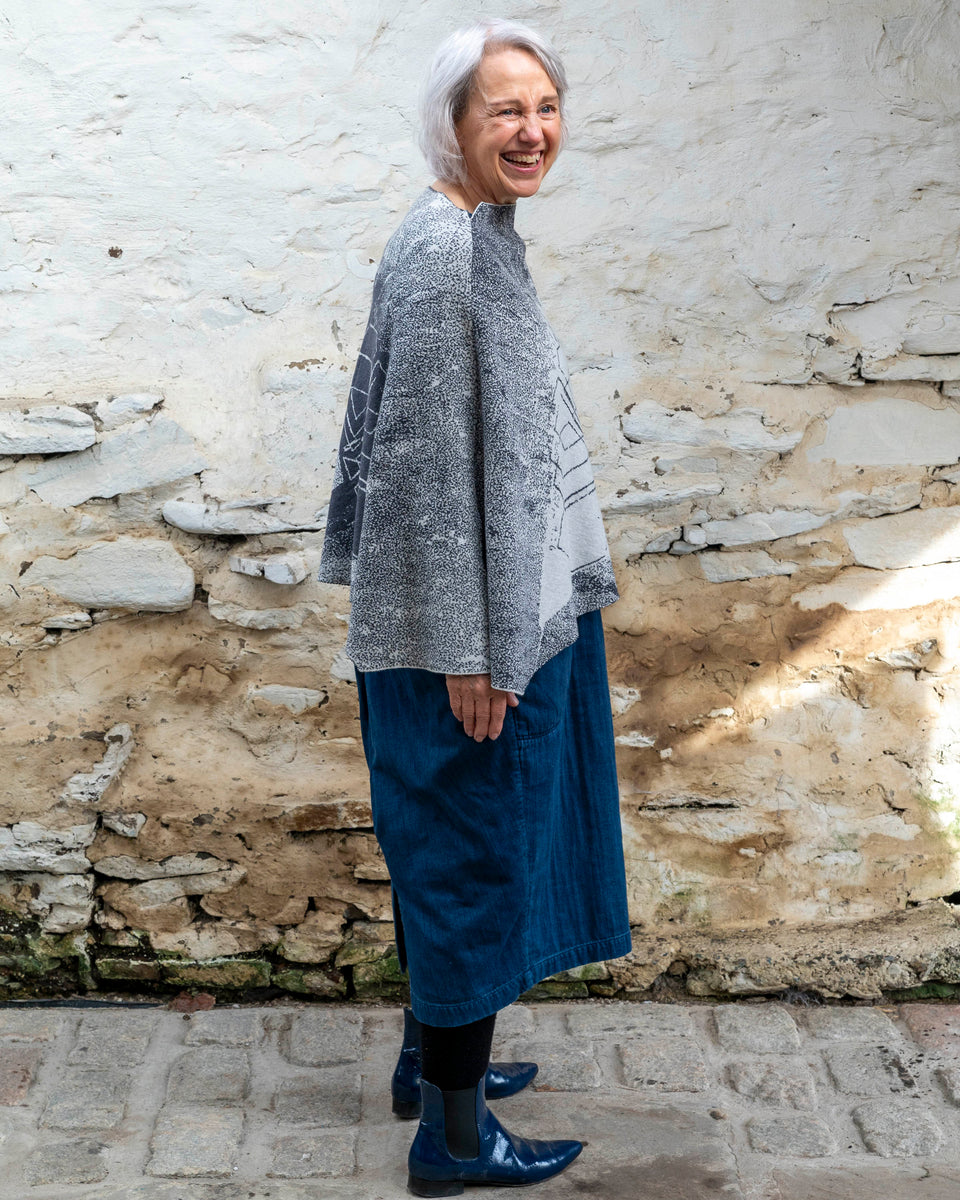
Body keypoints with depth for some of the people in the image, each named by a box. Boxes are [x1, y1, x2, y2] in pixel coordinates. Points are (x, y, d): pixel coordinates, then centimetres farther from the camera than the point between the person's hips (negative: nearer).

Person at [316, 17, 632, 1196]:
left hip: (506, 603, 10)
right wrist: (472, 650, -20)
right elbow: (426, 459, -22)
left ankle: (431, 1056, 39)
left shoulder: (475, 236, 10)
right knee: (473, 848, 2)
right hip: (471, 623, -10)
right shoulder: (443, 252, -20)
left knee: (449, 841, 20)